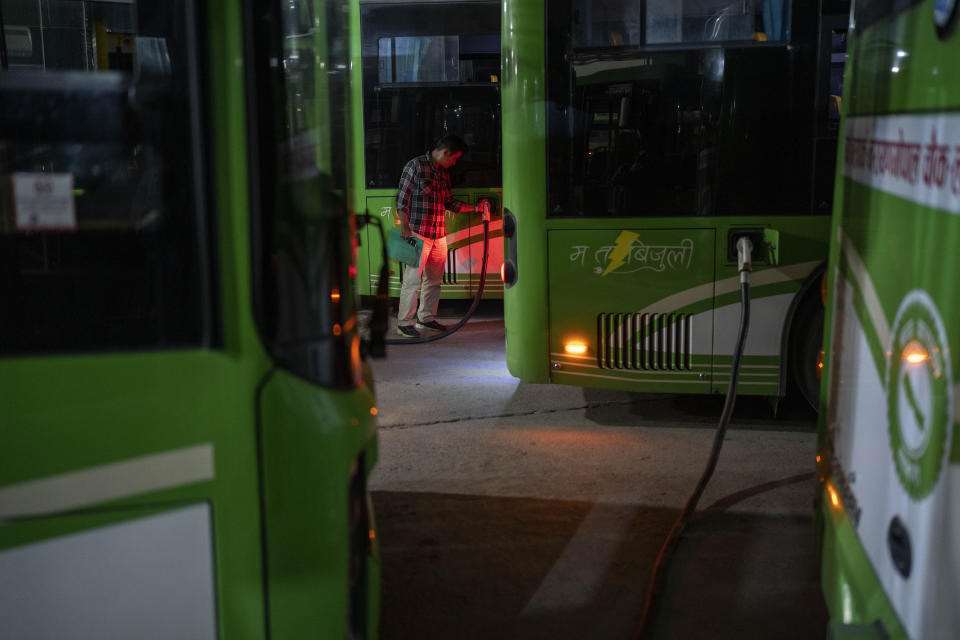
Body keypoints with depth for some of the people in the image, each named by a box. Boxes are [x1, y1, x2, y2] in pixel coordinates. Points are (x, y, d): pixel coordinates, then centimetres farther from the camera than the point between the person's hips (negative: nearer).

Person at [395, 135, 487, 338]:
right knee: (413, 279, -7)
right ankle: (404, 323, 0)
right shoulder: (415, 166, -6)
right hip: (418, 233, -7)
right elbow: (402, 199, -9)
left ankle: (426, 317, 24)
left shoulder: (444, 172, 17)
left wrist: (475, 208, 14)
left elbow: (449, 202, 22)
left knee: (434, 279, 12)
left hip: (439, 234, 8)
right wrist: (404, 226, -17)